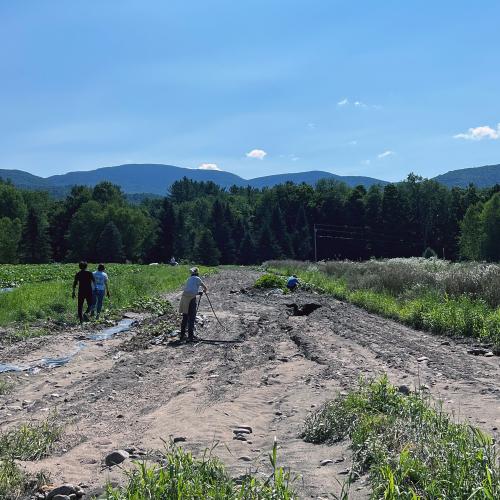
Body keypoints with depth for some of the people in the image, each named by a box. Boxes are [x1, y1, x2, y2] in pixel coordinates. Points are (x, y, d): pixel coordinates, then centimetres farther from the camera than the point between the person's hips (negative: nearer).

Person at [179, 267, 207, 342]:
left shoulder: (189, 279, 22)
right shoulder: (197, 279, 5)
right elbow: (205, 287, 12)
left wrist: (198, 292, 36)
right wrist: (204, 290, 36)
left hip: (184, 297, 6)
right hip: (191, 298, -6)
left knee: (185, 317, 15)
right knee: (191, 318, -2)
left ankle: (182, 335, 20)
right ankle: (190, 336, -4)